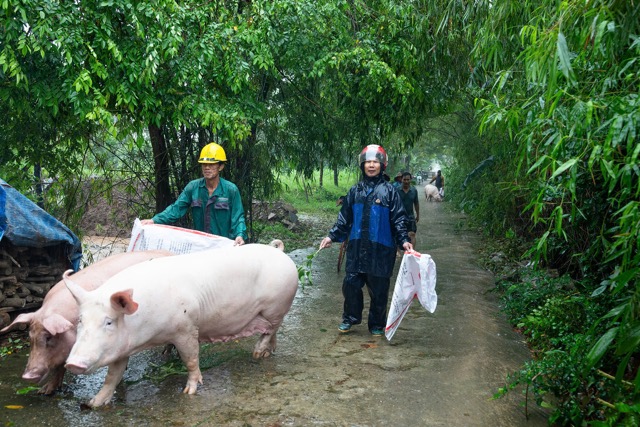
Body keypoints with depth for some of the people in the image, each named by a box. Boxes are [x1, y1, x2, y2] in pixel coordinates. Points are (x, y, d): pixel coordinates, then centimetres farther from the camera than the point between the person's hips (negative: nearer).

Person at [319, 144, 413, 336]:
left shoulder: (389, 190, -1)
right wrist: (332, 236, 7)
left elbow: (398, 219, -1)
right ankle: (350, 318, 26)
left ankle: (377, 324, 23)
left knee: (378, 288, 6)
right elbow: (344, 218, 13)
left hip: (381, 248, -3)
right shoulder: (355, 191, 8)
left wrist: (404, 240, -12)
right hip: (356, 248, 3)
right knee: (351, 284, 6)